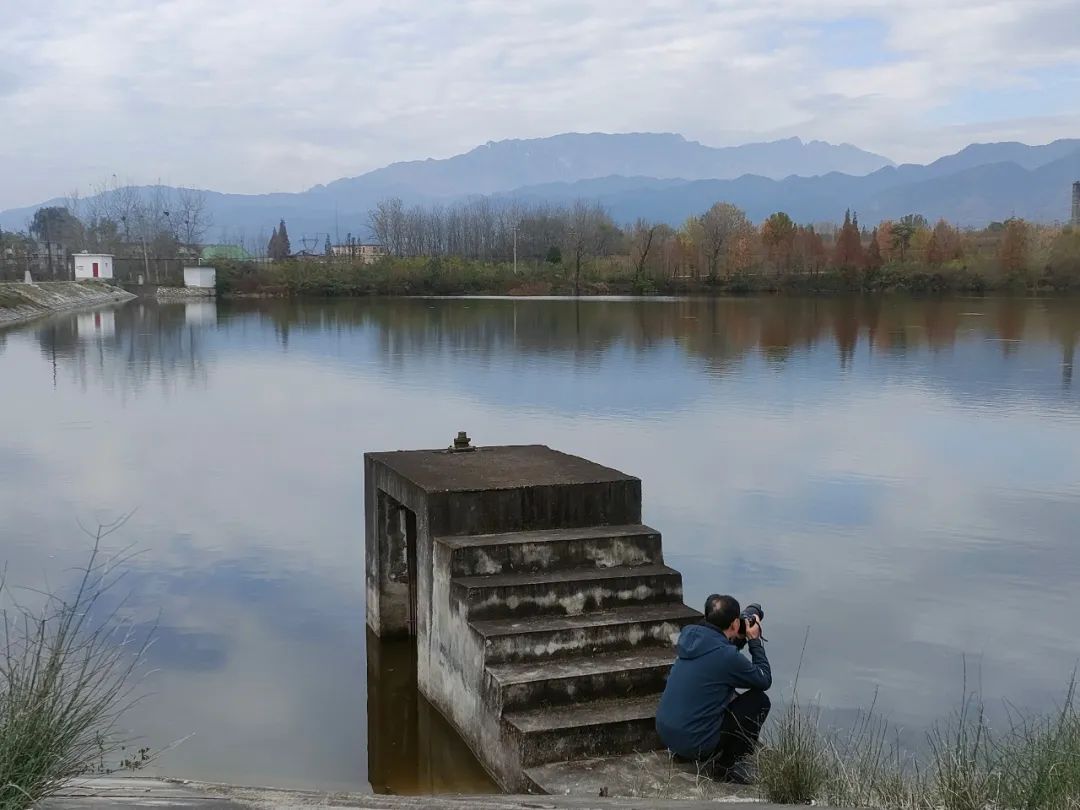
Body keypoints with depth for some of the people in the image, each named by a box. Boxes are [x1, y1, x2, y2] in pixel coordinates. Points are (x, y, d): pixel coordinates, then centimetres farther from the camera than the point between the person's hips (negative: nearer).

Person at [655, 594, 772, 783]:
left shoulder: (691, 637, 2)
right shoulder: (727, 655, -20)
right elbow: (765, 680, -4)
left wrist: (739, 639, 15)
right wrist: (754, 640, 3)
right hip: (694, 744, -8)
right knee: (759, 700, 3)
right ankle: (727, 764, 2)